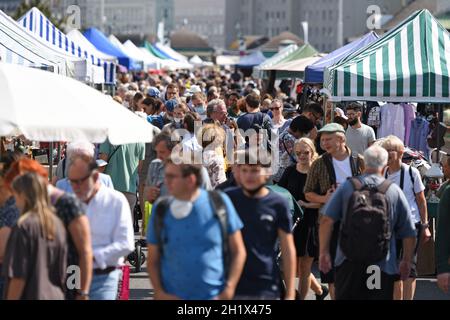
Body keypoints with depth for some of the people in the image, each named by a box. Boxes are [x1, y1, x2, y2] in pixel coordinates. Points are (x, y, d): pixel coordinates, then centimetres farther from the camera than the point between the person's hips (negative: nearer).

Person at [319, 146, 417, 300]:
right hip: (383, 267, -1)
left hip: (348, 264, 1)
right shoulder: (395, 191, -1)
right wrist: (406, 261, 14)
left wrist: (324, 252, 2)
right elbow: (409, 233, 1)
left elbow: (326, 220, -6)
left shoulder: (347, 187, 1)